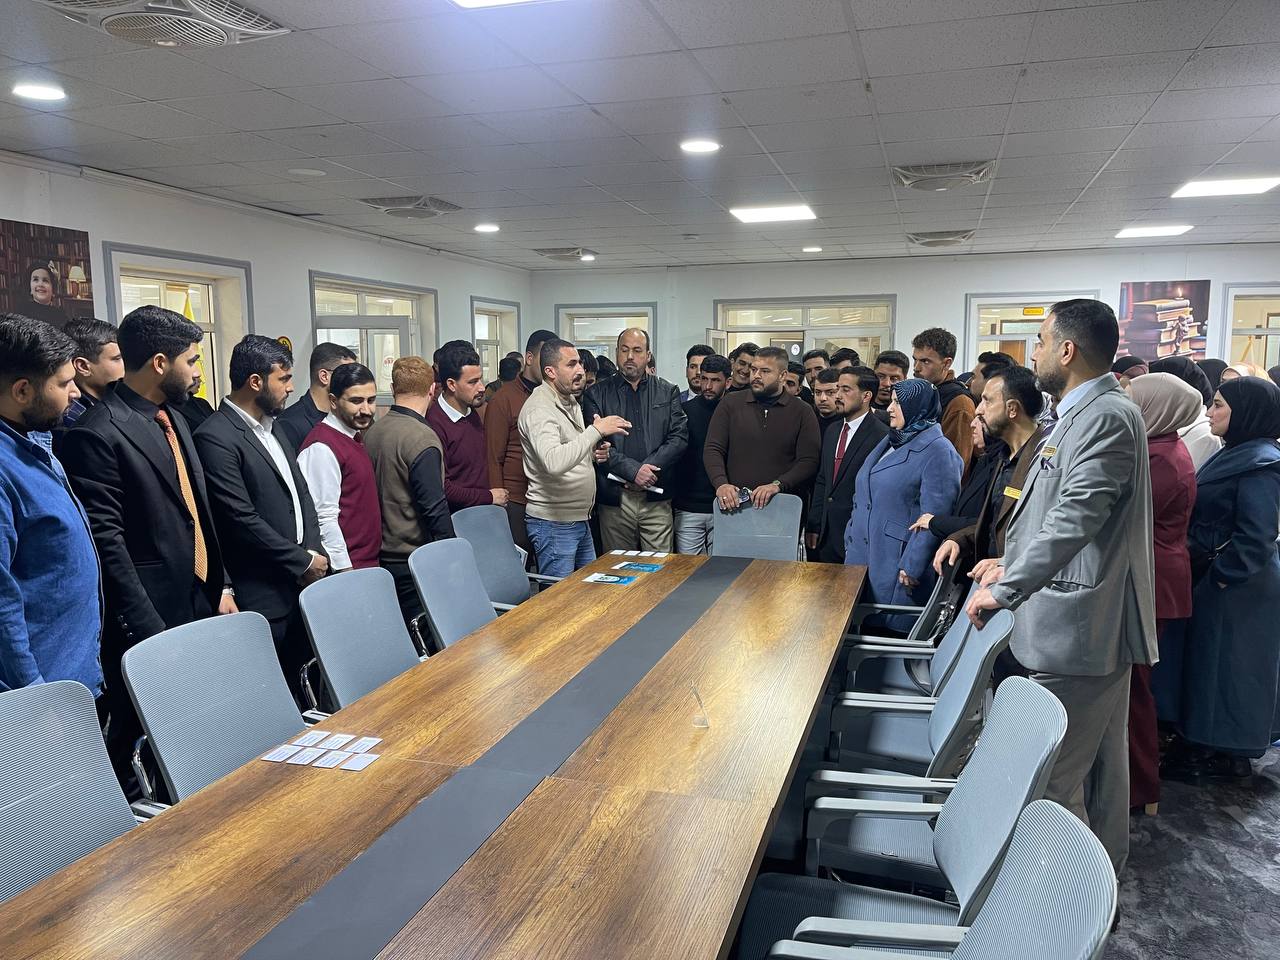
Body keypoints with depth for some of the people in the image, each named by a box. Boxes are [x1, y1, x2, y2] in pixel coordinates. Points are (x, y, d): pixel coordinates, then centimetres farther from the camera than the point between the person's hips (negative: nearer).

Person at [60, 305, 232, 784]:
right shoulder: (97, 433, -15)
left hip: (200, 606, 8)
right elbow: (106, 542, -18)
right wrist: (149, 632, -18)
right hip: (149, 620, -8)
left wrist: (221, 585, 12)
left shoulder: (173, 419, 12)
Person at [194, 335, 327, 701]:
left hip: (302, 584, 8)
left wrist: (314, 552, 3)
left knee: (303, 682, 12)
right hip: (263, 597, -8)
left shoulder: (273, 430, 15)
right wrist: (303, 561, -10)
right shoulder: (216, 437, -13)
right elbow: (242, 520, -17)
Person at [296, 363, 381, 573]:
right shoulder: (322, 447, -16)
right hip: (345, 567, -8)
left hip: (369, 561, 8)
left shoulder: (356, 436, 12)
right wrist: (345, 571, -18)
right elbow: (324, 518, -19)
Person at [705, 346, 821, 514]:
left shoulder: (803, 412, 4)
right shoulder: (730, 404, 8)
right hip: (732, 503, 1)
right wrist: (721, 483, -15)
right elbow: (712, 450, 3)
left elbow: (809, 461, -4)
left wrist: (777, 485, -19)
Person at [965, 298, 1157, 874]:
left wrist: (1005, 590, -20)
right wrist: (1014, 563, 16)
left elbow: (1076, 517, -26)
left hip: (1081, 627, -11)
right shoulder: (1083, 413, 15)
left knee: (1053, 781, -4)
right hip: (1098, 625, 11)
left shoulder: (1106, 416, -18)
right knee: (1100, 766, 22)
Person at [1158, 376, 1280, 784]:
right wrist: (1209, 574, 13)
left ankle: (1230, 755, 15)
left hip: (1239, 588, -9)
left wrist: (1221, 576, -19)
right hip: (1215, 578, 9)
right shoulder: (1236, 454, 12)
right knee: (1208, 662, 16)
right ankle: (1210, 745, 28)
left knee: (1228, 666, 2)